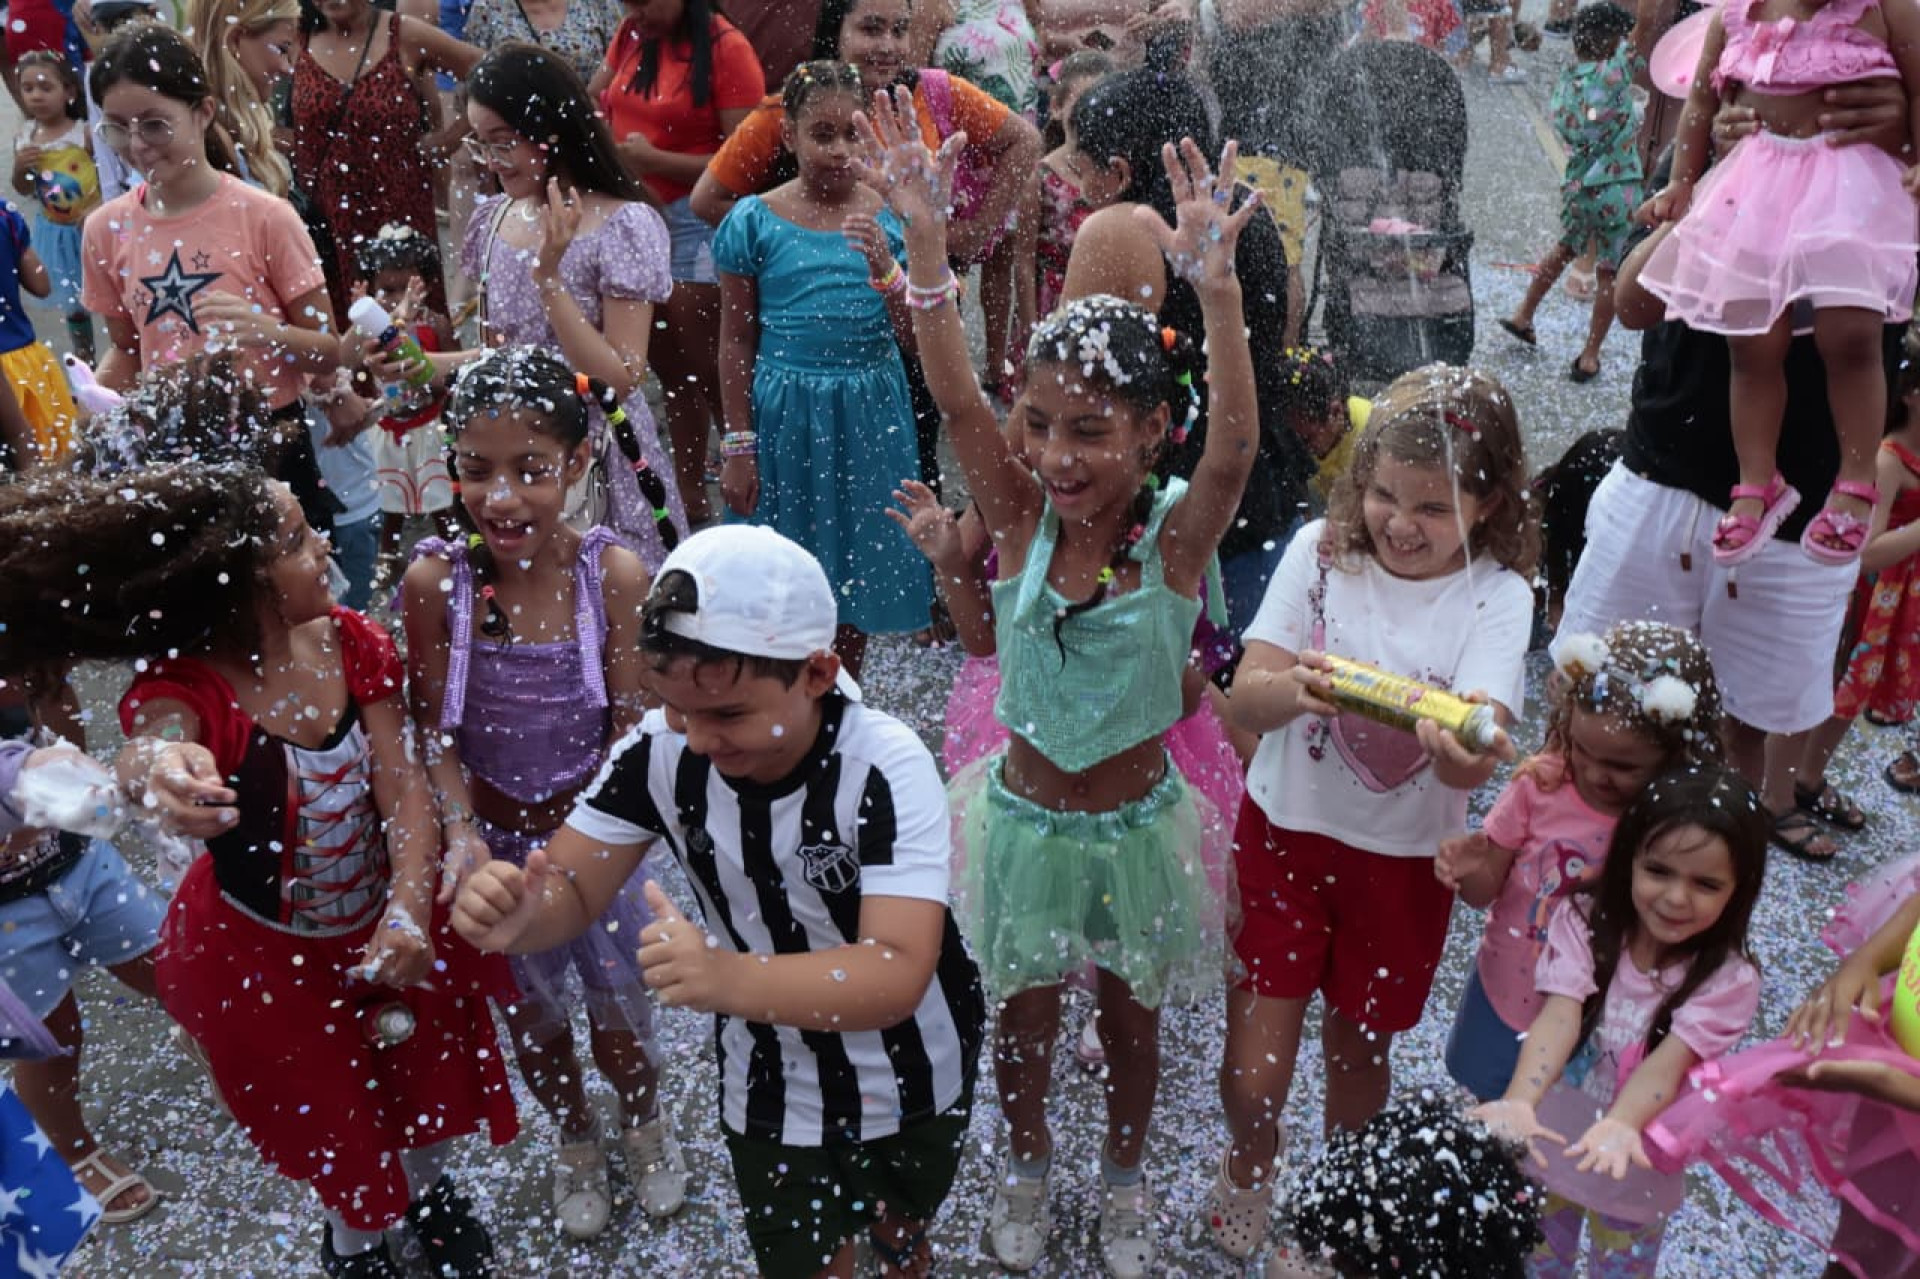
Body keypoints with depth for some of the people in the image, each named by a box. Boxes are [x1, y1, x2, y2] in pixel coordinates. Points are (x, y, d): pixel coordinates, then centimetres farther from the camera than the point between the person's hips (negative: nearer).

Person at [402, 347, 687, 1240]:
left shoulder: (614, 575, -21)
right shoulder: (437, 580, -19)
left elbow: (629, 733, -16)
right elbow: (437, 731, -11)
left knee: (618, 1021, 16)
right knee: (531, 1018, 23)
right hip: (496, 839, 1)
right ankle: (575, 1141, 54)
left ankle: (644, 1123, 51)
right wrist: (463, 834, -24)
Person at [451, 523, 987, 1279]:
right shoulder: (659, 752, -22)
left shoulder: (886, 769, -33)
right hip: (771, 1087, 1)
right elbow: (570, 891, -12)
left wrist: (728, 980, -57)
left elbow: (899, 974, -41)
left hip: (907, 1080, -1)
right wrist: (516, 915, -38)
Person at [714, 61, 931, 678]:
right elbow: (736, 345, -1)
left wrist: (886, 270, -22)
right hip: (785, 412, -1)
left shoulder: (886, 217, -1)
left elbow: (918, 337, -5)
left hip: (869, 415, 2)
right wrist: (738, 447, -2)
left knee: (858, 568, 12)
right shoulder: (756, 221, -4)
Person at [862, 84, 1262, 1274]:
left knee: (1132, 1017, 22)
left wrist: (1217, 286, -54)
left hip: (1138, 823, -1)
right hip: (1026, 815, 1)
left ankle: (1126, 1175, 51)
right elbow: (957, 400, -29)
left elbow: (1236, 446, -40)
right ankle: (1028, 1165, 51)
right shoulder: (1023, 518, -16)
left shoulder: (1176, 533, -20)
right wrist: (926, 238, -41)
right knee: (1025, 1015, 22)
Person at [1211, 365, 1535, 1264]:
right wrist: (1295, 687, -41)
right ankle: (1252, 1161, 40)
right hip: (1283, 829, 0)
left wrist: (1465, 750, -52)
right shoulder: (1320, 551, -11)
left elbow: (1474, 758, -27)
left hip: (1403, 858, 0)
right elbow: (1243, 701, -18)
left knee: (1357, 1052, 19)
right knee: (1252, 1074, 3)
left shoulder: (1496, 599, -14)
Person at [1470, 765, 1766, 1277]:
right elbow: (1559, 1020, -31)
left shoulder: (1729, 980, -19)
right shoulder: (1583, 922, -17)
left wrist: (1620, 1125, -52)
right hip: (1548, 1144, 1)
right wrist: (1519, 1102, -48)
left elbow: (1667, 1062, -32)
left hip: (1636, 1170, 0)